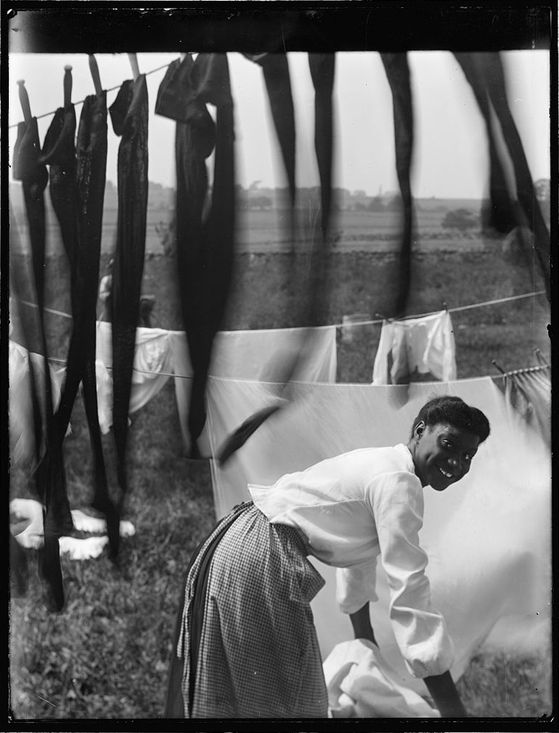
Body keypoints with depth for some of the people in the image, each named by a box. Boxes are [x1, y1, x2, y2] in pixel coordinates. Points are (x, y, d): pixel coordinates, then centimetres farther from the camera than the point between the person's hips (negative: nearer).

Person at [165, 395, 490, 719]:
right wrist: (454, 711, -22)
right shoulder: (398, 481, -16)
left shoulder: (379, 465, 15)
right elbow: (409, 592, -22)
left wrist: (367, 644, 43)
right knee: (287, 705, -4)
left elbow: (357, 549, 30)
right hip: (261, 560, -11)